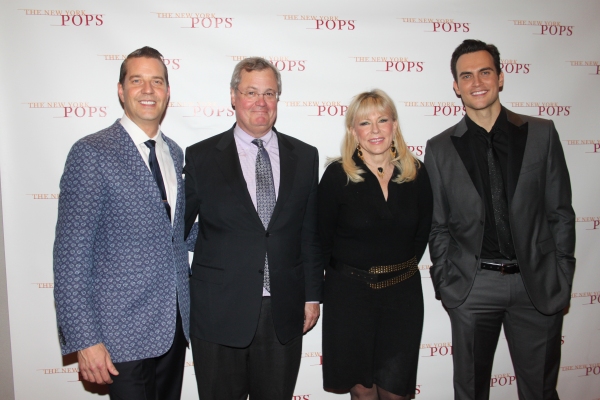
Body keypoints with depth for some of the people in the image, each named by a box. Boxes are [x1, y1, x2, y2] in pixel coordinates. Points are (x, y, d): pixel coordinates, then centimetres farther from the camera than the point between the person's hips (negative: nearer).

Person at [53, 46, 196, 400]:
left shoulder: (174, 153, 9)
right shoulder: (92, 153, -12)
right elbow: (71, 253, -14)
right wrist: (85, 340, -16)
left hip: (175, 323, 6)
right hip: (125, 331, -6)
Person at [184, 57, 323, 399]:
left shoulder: (305, 156, 5)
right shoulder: (201, 157, -2)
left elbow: (310, 232, 7)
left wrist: (312, 294, 7)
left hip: (284, 314, 2)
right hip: (220, 313, -1)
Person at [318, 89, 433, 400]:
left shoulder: (415, 173, 0)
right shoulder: (337, 175, -9)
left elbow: (422, 231, 10)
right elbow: (322, 239, -4)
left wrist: (402, 268, 5)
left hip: (403, 292, 2)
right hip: (350, 293, -2)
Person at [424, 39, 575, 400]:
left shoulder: (542, 133, 2)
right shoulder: (440, 149, 1)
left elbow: (560, 212, 3)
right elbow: (438, 226, 4)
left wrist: (563, 278, 0)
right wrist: (445, 283, 0)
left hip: (538, 283, 1)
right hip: (472, 286, 0)